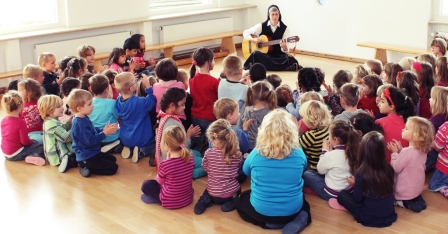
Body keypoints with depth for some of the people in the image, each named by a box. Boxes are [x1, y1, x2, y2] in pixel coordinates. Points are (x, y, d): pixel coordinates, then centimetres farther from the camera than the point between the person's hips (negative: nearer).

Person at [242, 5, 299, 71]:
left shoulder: (285, 28, -2)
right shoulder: (261, 26, 0)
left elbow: (285, 50, -4)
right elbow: (245, 33, 7)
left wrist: (284, 47, -28)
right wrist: (253, 39, -12)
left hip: (279, 55, -3)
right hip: (264, 55, 3)